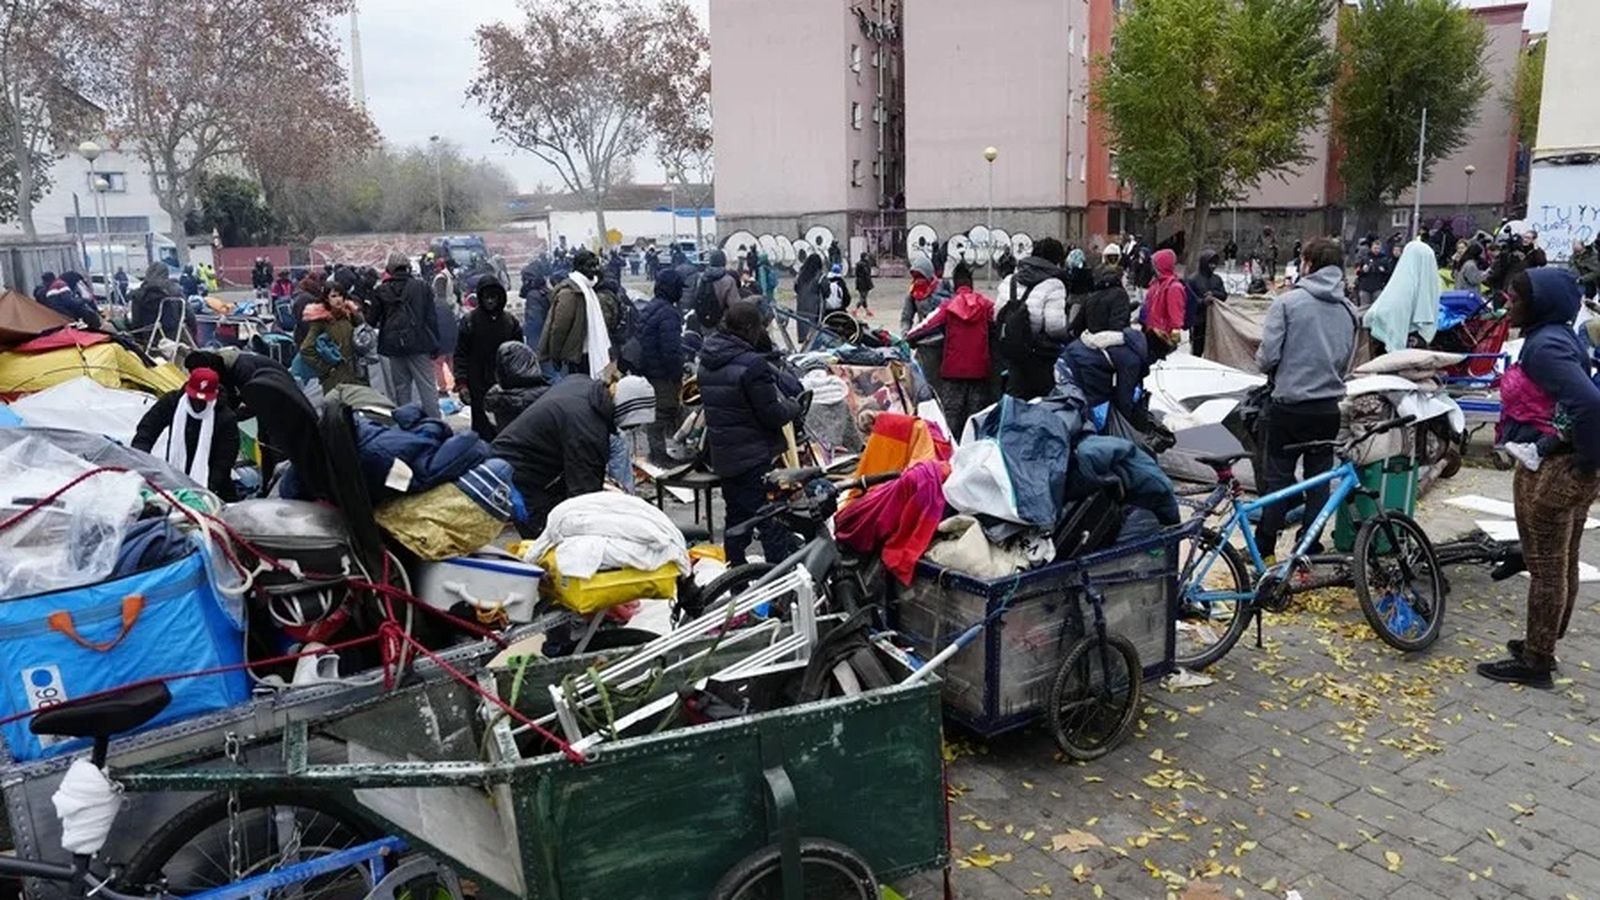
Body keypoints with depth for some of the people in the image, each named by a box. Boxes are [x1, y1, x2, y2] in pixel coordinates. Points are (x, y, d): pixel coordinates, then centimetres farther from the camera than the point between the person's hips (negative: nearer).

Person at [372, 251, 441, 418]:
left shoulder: (381, 291, 1)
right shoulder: (421, 286, -2)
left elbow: (373, 319, 6)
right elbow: (431, 317, -3)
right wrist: (434, 344, 1)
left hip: (393, 346, 2)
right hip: (419, 344, -2)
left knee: (401, 388, 11)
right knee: (427, 386, 1)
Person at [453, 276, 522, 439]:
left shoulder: (510, 321, 4)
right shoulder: (470, 321, -3)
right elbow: (460, 354, -1)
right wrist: (461, 382, -8)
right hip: (478, 382, -2)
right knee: (480, 422, 2)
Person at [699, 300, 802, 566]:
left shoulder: (707, 361, 7)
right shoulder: (752, 365, -20)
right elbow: (772, 414, -20)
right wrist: (794, 407, 1)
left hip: (722, 456, 8)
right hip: (756, 458, -8)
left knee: (736, 518, 18)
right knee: (773, 523, -3)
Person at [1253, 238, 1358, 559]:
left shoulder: (1288, 302, -11)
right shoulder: (1348, 310, 5)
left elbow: (1267, 355, -13)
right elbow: (1347, 360, 12)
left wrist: (1272, 372, 8)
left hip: (1290, 405, -4)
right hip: (1329, 406, 4)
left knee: (1277, 477, 5)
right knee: (1319, 480, 11)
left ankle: (1264, 548, 11)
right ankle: (1309, 549, 17)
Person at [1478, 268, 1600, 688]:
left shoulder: (1545, 346, -20)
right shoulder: (1556, 337, 10)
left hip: (1551, 472, -10)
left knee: (1545, 568, 1)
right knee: (1562, 566, 18)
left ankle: (1534, 661, 12)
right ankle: (1543, 646, 32)